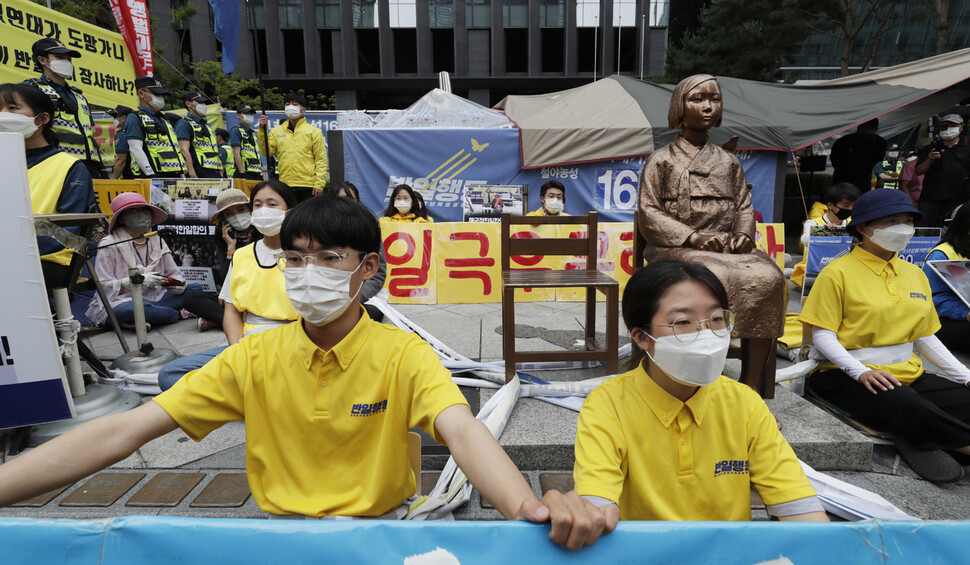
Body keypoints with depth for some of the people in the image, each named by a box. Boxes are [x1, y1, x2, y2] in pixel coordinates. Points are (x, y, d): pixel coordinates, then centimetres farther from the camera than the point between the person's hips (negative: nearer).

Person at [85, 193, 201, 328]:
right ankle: (179, 314, -18)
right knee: (130, 309, -41)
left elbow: (173, 273, 14)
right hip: (123, 300, -5)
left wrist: (179, 284, -11)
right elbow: (103, 286, -8)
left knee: (195, 289, -13)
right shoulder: (109, 245, -1)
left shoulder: (157, 242, 14)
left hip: (155, 299, 5)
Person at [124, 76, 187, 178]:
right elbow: (136, 149, -10)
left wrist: (182, 175, 16)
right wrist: (151, 174, -22)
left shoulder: (165, 120, 26)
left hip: (175, 176, 7)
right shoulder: (135, 119, 2)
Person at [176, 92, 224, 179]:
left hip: (215, 172, 8)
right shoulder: (184, 124, -1)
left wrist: (220, 170, 18)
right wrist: (192, 174, -23)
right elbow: (184, 150, -12)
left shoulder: (206, 124, 25)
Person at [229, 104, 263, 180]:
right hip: (245, 173, -8)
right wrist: (242, 174, -20)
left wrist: (260, 172, 15)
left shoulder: (252, 132, 22)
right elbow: (236, 154, -11)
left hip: (256, 173, 8)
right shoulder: (236, 130, -2)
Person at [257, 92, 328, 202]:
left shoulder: (314, 131, 5)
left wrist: (319, 184, -8)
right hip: (285, 185, 3)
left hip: (307, 186, -3)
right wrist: (262, 130, -3)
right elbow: (268, 152, 5)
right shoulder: (276, 131, 14)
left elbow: (321, 159, 0)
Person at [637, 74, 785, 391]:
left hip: (727, 248, 4)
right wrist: (694, 238, -13)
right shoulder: (661, 160, 9)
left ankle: (749, 387, -21)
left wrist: (743, 233, -3)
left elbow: (744, 206, 21)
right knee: (715, 277, -37)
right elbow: (649, 212, -1)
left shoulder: (728, 162, 22)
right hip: (677, 249, -4)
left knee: (767, 278, -28)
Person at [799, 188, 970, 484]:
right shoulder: (839, 273, -5)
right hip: (849, 377, -6)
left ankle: (916, 439, -10)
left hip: (908, 376, 7)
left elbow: (926, 337, 19)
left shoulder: (914, 274, 17)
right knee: (912, 409, -32)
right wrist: (861, 371, -23)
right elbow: (822, 335, -10)